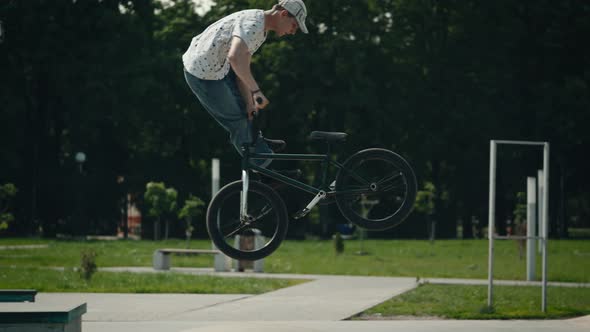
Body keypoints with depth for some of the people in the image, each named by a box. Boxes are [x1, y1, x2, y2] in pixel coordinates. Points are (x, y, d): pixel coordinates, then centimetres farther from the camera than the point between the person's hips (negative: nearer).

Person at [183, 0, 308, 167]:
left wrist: (249, 102, 4)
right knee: (238, 121, 2)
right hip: (205, 76, -10)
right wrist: (256, 91, -34)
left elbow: (243, 66, 12)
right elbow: (235, 58, -38)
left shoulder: (261, 30, 11)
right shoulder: (253, 23, -23)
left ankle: (255, 141, 36)